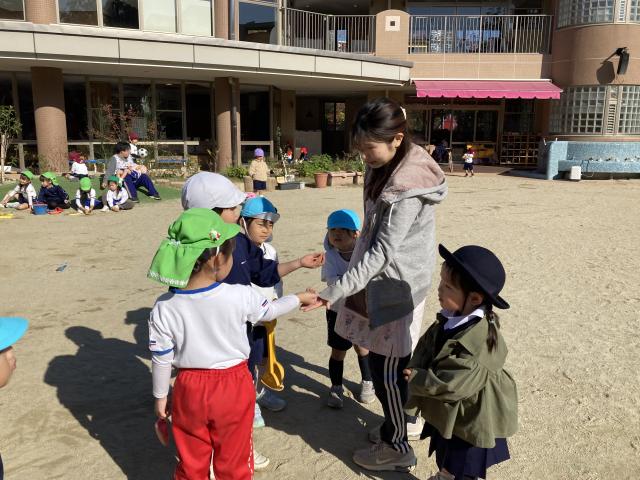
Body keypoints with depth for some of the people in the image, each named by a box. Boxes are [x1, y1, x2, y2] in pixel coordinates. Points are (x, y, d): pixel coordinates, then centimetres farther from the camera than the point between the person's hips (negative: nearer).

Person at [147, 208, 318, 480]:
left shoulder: (164, 307, -14)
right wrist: (300, 298, 19)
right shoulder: (241, 297, -19)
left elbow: (161, 358, -6)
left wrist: (160, 397, 10)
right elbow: (269, 311, 1)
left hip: (189, 391, 2)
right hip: (233, 388, -1)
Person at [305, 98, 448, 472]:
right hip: (386, 282, 9)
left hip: (396, 287, -9)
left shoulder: (407, 188, -25)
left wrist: (334, 292, -28)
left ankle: (396, 447, 24)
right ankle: (405, 420, 42)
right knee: (395, 363, 21)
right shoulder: (388, 169, 5)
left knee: (386, 369, 5)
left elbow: (381, 253, -27)